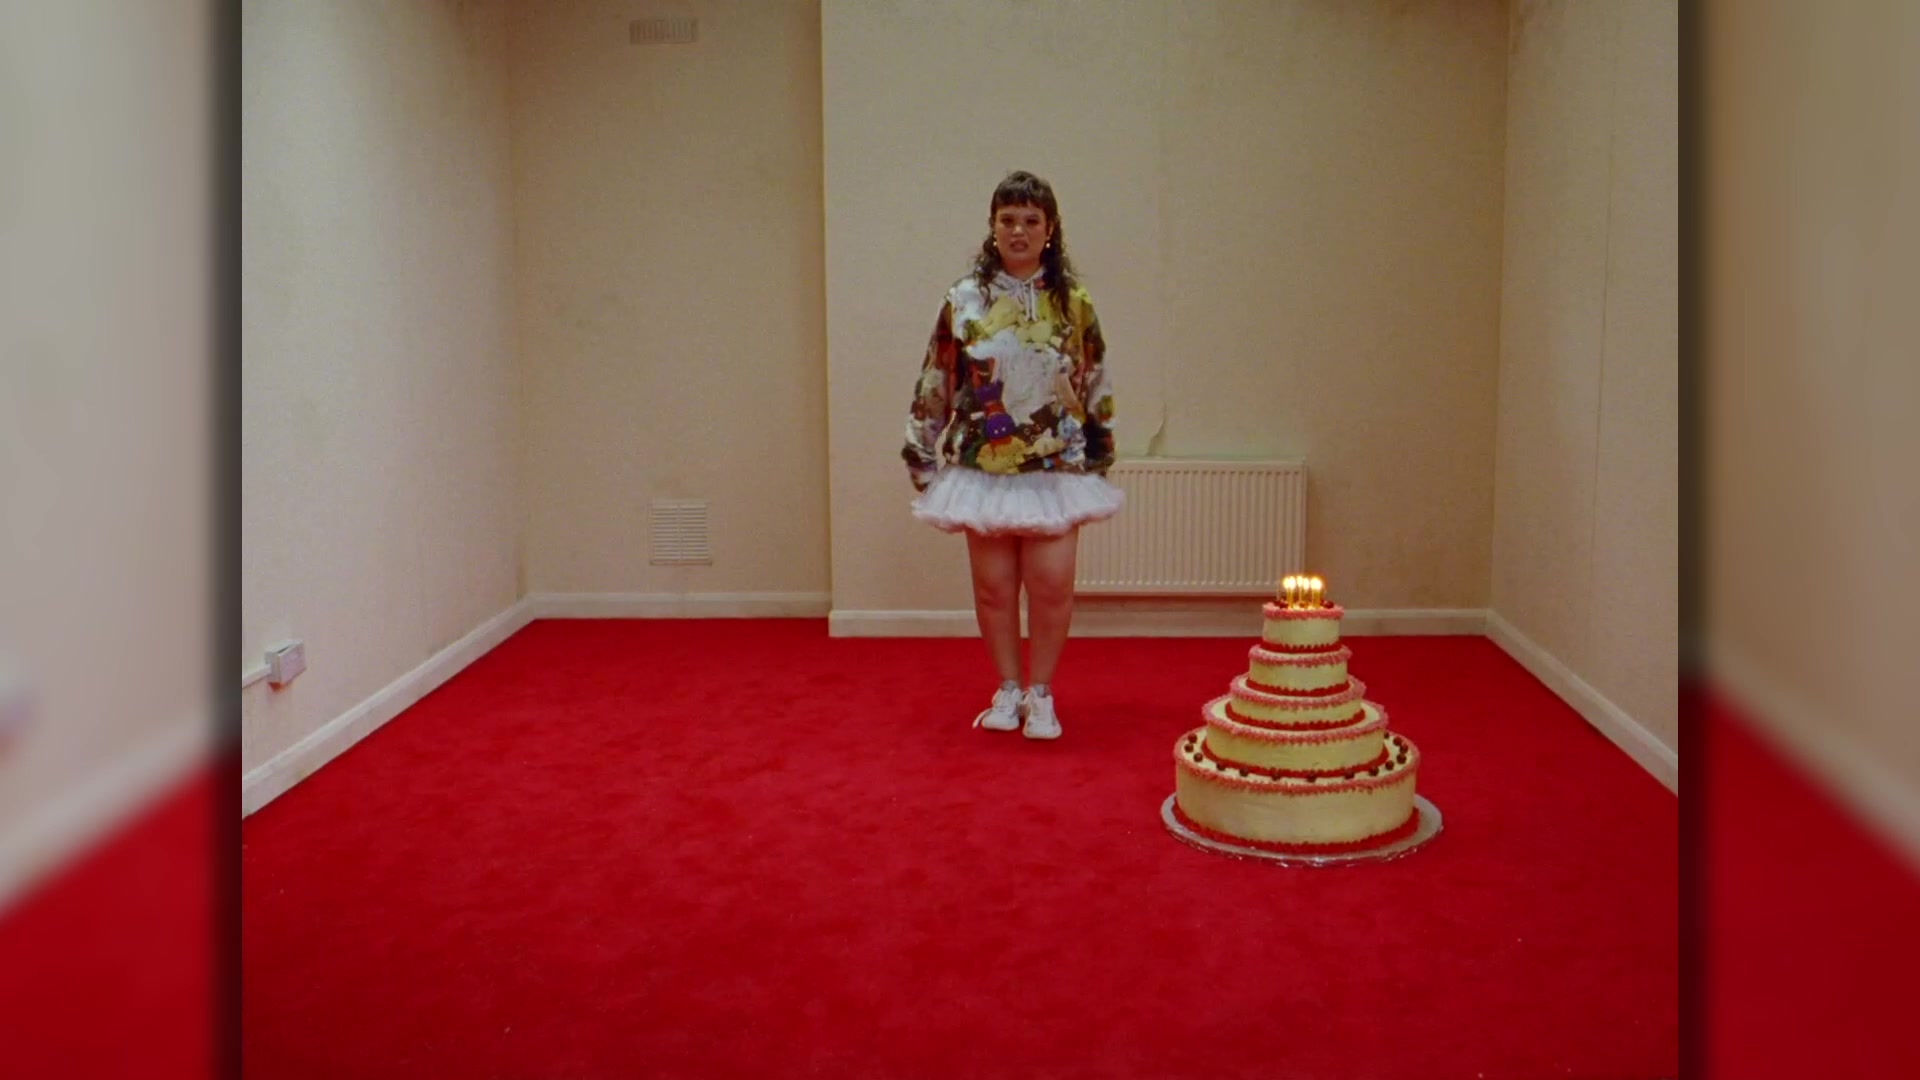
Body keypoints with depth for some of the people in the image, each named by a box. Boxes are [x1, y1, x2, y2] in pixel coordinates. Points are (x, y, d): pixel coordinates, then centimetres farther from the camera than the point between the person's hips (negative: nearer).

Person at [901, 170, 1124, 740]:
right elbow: (934, 386, 4)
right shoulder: (964, 301, 1)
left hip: (1057, 469, 0)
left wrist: (1099, 456, 8)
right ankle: (1007, 692, 22)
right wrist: (920, 457, 5)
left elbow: (1097, 388, 8)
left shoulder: (1074, 304, 2)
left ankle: (1040, 694, 13)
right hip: (984, 468, 0)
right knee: (993, 586, 5)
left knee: (1052, 585, -5)